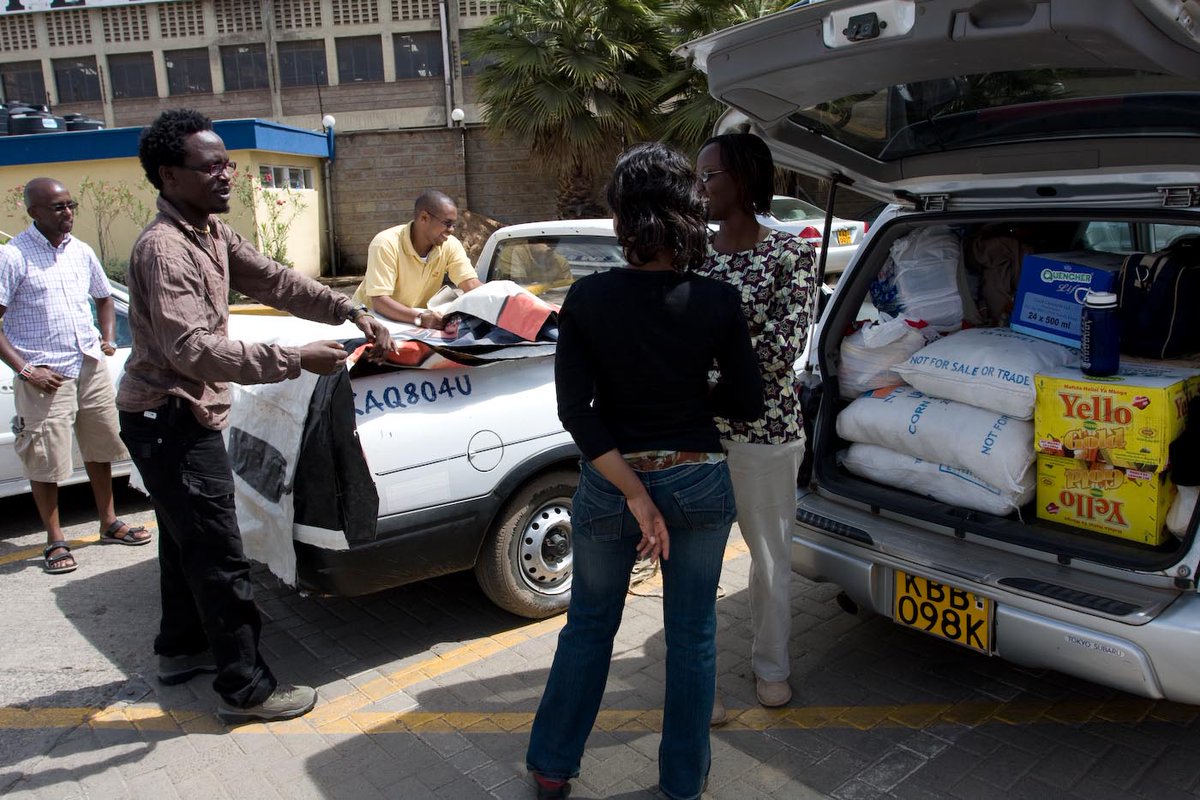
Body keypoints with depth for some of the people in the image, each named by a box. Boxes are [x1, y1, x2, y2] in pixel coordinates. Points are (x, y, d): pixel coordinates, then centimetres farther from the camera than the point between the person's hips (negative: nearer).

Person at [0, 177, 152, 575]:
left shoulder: (81, 252, 7)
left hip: (91, 367, 6)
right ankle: (55, 542, 15)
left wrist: (108, 338, 7)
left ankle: (109, 524, 29)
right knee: (46, 462, 1)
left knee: (99, 449, 15)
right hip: (45, 376, -6)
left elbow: (104, 298, 23)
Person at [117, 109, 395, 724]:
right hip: (171, 420, -11)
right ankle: (244, 688, 9)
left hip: (183, 417, 11)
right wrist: (295, 360, -34)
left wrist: (350, 312, -4)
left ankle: (180, 649, 42)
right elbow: (193, 349, -32)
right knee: (220, 558, -3)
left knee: (186, 542, 23)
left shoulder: (211, 231, 7)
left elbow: (271, 280, 7)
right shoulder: (163, 248, -23)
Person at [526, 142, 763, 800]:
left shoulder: (587, 299, -12)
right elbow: (746, 403, -5)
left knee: (589, 623, 20)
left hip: (608, 482, 1)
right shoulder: (715, 302, -12)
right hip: (699, 483, 0)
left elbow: (575, 410, -15)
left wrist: (634, 495, -13)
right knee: (692, 633, 17)